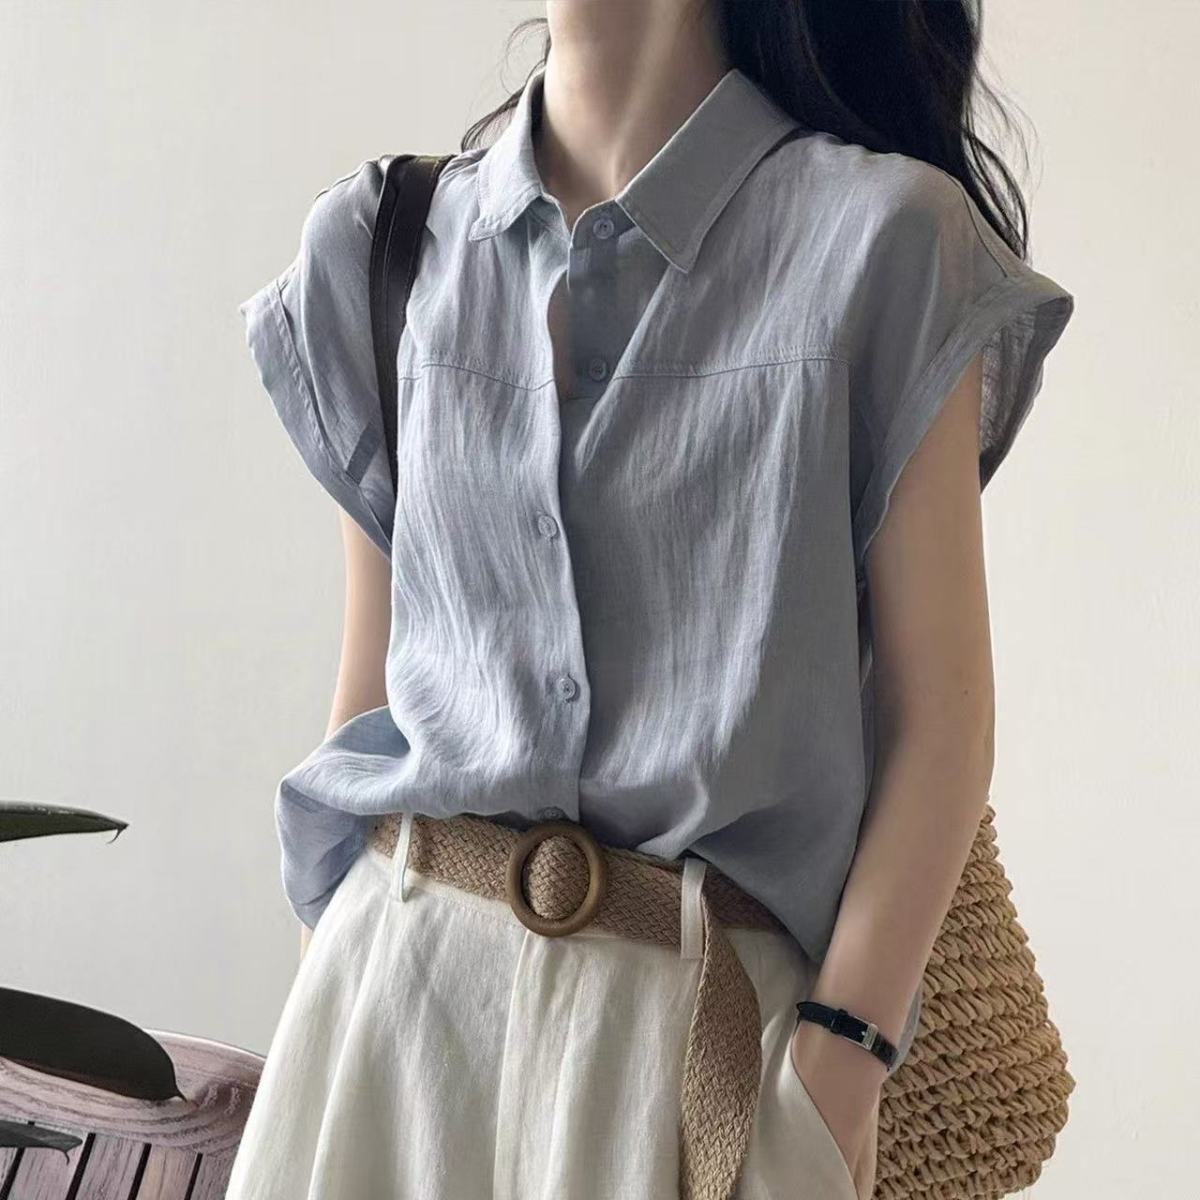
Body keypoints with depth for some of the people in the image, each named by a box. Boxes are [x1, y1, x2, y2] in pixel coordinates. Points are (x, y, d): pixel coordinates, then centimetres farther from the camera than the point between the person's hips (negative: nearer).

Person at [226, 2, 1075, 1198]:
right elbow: (371, 673, 9)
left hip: (709, 1004, -3)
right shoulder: (399, 244, 5)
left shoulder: (880, 238, -7)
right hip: (398, 968, 4)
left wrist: (838, 1076, -13)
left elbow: (936, 715, -9)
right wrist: (328, 1000, 9)